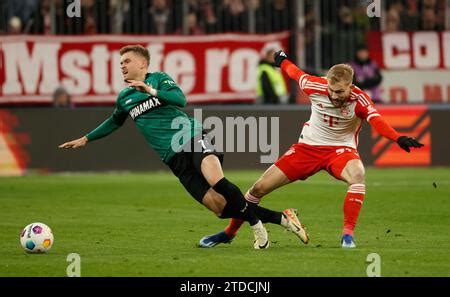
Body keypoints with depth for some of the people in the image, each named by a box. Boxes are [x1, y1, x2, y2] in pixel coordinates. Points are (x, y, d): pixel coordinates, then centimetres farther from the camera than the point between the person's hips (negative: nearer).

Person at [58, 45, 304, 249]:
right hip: (175, 159, 4)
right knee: (220, 207, -12)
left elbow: (180, 99, -13)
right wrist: (86, 139, 37)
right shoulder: (124, 98, 18)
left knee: (217, 181, -34)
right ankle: (278, 218, -2)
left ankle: (256, 223, -15)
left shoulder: (159, 78, 4)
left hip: (192, 138, -4)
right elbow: (114, 122, 37)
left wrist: (152, 91, -22)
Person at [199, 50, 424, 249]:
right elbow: (296, 73, 5)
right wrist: (282, 61, 25)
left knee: (357, 176, -38)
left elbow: (377, 121, -44)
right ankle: (230, 232, 22)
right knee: (259, 188, 0)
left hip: (341, 148, -2)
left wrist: (398, 138, -62)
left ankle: (348, 234, -30)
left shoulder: (359, 100, -25)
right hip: (308, 146, 3)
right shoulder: (315, 87, -18)